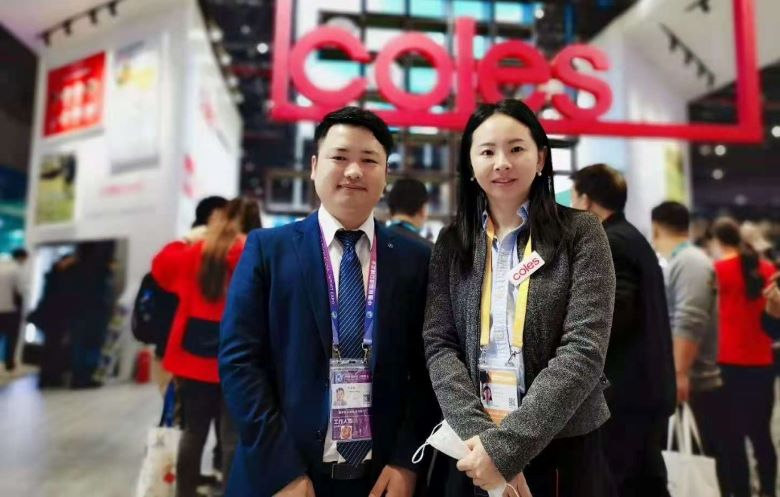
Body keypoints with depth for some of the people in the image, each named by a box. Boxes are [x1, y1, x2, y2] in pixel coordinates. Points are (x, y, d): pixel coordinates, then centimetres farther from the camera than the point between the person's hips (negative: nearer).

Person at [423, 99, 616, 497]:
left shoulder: (581, 234, -6)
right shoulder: (452, 244, 2)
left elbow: (584, 351, -14)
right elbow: (438, 346, -5)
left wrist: (505, 446, -19)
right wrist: (478, 434, -18)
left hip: (563, 449, -2)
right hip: (474, 451, 2)